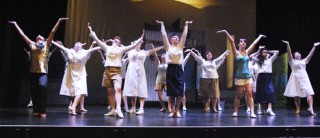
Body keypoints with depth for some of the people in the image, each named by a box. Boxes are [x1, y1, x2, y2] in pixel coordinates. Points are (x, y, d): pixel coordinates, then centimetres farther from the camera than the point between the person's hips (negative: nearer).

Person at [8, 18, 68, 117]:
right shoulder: (32, 44, 19)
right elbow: (22, 34, 24)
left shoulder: (46, 44, 14)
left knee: (42, 87, -18)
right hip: (33, 71, 3)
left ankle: (42, 111, -12)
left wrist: (59, 21, 7)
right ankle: (36, 110, 11)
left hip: (43, 71, -3)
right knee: (33, 90, 1)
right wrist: (15, 24, 29)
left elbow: (53, 32, 10)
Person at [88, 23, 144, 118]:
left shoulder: (121, 49, 12)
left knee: (118, 88, -22)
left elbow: (133, 46, 2)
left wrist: (140, 40, -8)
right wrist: (91, 31, -2)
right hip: (107, 70, 3)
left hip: (117, 71, -3)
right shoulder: (107, 48, 16)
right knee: (110, 91, 5)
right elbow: (97, 40, 7)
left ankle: (118, 109, -30)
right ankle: (113, 110, 13)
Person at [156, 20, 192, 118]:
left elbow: (184, 35, 14)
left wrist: (186, 25, 17)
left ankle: (177, 110, 6)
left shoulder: (180, 46, 15)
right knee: (171, 91, 0)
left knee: (179, 91, -3)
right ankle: (172, 110, 9)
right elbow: (164, 35, 9)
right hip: (170, 69, -1)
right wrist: (162, 24, 13)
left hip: (179, 69, 1)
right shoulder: (168, 46, 10)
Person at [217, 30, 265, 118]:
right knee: (239, 95, 3)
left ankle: (252, 112, -7)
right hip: (239, 77, -4)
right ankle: (235, 112, 16)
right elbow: (232, 41, -10)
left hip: (248, 76, 4)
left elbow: (254, 43, 23)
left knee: (250, 94, -4)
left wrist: (260, 36, 32)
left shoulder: (247, 52, 13)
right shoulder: (236, 53, -1)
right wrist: (226, 32, -18)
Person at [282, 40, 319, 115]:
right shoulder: (292, 61, 8)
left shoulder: (304, 61, 21)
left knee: (309, 93, -14)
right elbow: (289, 53, -6)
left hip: (304, 78, 3)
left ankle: (311, 108, -22)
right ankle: (298, 109, 9)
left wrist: (314, 47, 7)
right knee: (296, 95, 1)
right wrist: (288, 44, -18)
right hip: (296, 78, -3)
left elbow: (310, 54, 15)